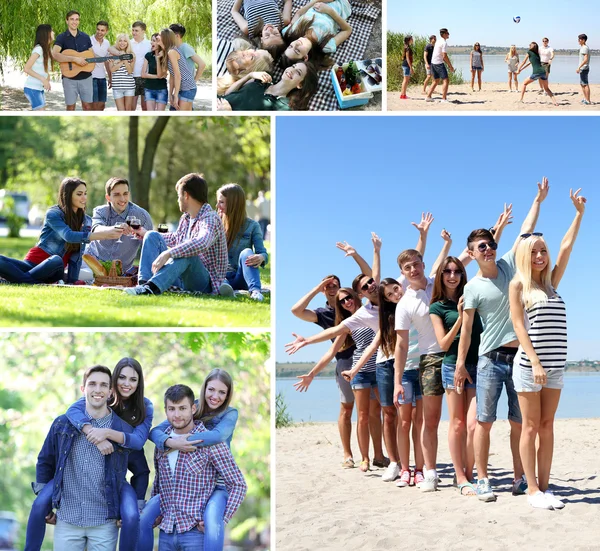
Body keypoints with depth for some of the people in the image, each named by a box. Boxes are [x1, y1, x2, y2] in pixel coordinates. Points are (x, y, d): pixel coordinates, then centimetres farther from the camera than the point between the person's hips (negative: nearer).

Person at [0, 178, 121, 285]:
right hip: (35, 260, -2)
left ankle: (19, 279, -29)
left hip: (53, 271, 2)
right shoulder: (53, 213, -7)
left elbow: (78, 254, 2)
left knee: (56, 261, -36)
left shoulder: (86, 221, 7)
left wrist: (72, 281, -13)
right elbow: (68, 235, -25)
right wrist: (103, 235, -36)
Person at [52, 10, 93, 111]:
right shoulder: (62, 37, -5)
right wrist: (75, 59, -29)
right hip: (69, 78, -3)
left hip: (86, 77, 3)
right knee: (70, 106, 2)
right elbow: (55, 54, -22)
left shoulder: (85, 37, 8)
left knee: (87, 106, 4)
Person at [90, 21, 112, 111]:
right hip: (91, 76, -6)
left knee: (101, 105, 7)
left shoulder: (107, 43, 11)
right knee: (94, 105, -9)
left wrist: (110, 78, 20)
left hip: (102, 77, 6)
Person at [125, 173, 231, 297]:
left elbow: (202, 243, -39)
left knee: (186, 253, -38)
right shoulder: (185, 218, 10)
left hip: (206, 284, -8)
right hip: (183, 279, 8)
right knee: (152, 236, 2)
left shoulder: (211, 218, -17)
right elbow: (175, 239, 32)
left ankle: (151, 288, -52)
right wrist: (144, 234, 37)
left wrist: (167, 253, -45)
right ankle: (144, 284, -20)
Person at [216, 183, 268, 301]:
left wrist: (261, 258, -30)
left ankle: (255, 290, -52)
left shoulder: (252, 226, 3)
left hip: (241, 278, -2)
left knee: (246, 252, -32)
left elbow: (262, 253, -6)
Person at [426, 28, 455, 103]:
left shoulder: (438, 41, 16)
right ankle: (444, 99, -13)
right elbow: (444, 56, -19)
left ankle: (428, 97, 19)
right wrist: (450, 66, -12)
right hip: (439, 63, -9)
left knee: (436, 81, 19)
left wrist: (448, 65, 21)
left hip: (433, 62, 9)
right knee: (446, 80, -7)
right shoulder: (444, 43, -13)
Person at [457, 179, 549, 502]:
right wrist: (460, 363, -6)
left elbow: (526, 230, 10)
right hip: (491, 359, -3)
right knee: (484, 422, -2)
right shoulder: (473, 287, -1)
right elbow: (466, 328, -2)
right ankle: (482, 480, 3)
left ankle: (519, 479, 14)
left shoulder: (509, 266, 7)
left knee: (519, 423, 7)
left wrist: (538, 200, 11)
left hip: (520, 356, 3)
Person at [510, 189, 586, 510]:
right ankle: (533, 489, 2)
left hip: (555, 366, 6)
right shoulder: (518, 284, -2)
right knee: (531, 427, -1)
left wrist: (579, 213, 13)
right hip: (529, 364, -6)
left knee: (547, 426, 6)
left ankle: (544, 486, 10)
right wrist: (535, 362, -16)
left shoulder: (551, 282, 13)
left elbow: (566, 247, 14)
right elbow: (518, 325, -9)